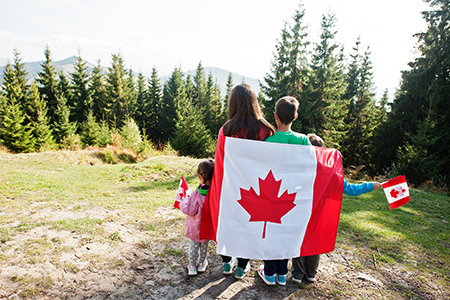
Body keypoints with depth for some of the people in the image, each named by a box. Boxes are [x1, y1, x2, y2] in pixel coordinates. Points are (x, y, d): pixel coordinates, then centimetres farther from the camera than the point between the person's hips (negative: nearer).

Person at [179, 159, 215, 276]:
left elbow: (190, 211, -22)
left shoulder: (197, 194, -31)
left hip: (196, 226, -4)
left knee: (193, 246, 17)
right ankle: (202, 264, 43)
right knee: (204, 246, 25)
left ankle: (192, 267, 31)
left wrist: (183, 202, -3)